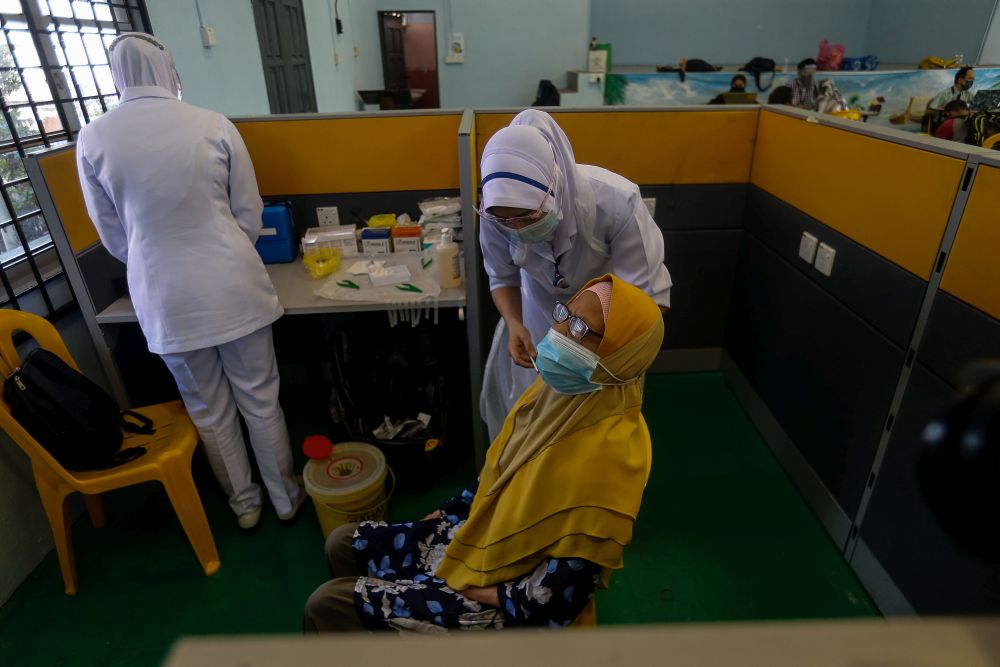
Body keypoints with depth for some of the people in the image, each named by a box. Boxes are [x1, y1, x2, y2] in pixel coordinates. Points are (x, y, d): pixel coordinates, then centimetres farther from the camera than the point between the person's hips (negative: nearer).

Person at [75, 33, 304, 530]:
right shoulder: (213, 125, -7)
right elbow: (249, 215, 1)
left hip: (164, 298, 1)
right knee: (260, 400, 14)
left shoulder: (92, 140, -3)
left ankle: (244, 505, 35)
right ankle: (285, 497, 32)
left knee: (210, 411, 17)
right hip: (232, 287, -1)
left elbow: (114, 238, 6)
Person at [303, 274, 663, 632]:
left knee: (326, 606, -5)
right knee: (343, 544, 14)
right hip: (478, 536, 8)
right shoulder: (557, 387, -7)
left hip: (505, 605, -7)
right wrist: (440, 517, 6)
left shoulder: (611, 454, -33)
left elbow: (553, 601, -25)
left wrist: (470, 592, -14)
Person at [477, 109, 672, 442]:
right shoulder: (496, 212, -28)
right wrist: (514, 324, -31)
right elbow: (503, 278, -11)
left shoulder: (617, 203, -37)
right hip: (539, 314, 2)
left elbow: (651, 296, -31)